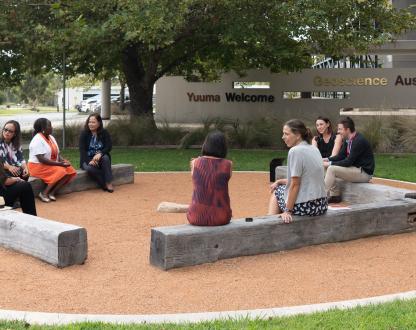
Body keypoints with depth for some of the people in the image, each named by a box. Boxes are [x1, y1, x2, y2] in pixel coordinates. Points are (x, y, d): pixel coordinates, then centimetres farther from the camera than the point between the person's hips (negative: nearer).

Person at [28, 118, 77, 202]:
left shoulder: (51, 137, 11)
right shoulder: (37, 140, -17)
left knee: (70, 170, -11)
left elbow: (57, 154, 13)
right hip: (38, 166, -9)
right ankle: (44, 193, -19)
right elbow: (41, 159, -25)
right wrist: (59, 163, -24)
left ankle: (52, 192, -13)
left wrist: (63, 161, -9)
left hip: (52, 165, 9)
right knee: (61, 171, -28)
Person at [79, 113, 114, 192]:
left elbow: (109, 147, -9)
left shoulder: (104, 133, 0)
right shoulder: (84, 134, -3)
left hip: (100, 158, 1)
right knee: (89, 168, -36)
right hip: (87, 159, -1)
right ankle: (104, 184, -21)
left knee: (106, 158, -35)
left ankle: (108, 183, -31)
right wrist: (89, 161, -26)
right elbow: (82, 150, -10)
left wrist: (100, 154, -29)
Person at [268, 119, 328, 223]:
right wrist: (279, 181, 17)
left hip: (304, 207, -8)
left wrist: (288, 211, -13)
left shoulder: (295, 151, -15)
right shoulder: (314, 149, 10)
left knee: (276, 191, 20)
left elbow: (295, 184, -16)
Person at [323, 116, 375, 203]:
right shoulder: (348, 140, 7)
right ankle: (335, 195, 6)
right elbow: (341, 156, 12)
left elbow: (349, 161, -23)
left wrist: (330, 164, -20)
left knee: (331, 169, -20)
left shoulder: (359, 141, -21)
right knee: (330, 167, 6)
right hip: (356, 169, 10)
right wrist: (327, 159, -4)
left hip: (364, 172, -10)